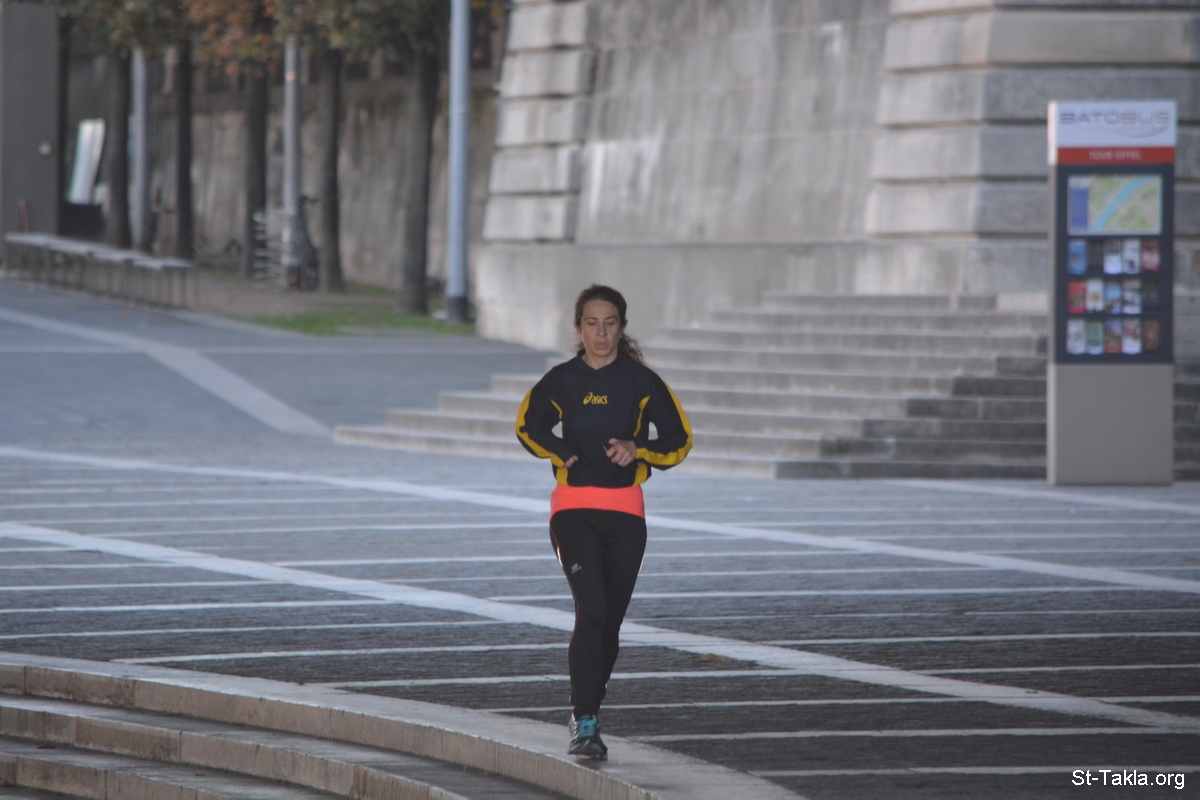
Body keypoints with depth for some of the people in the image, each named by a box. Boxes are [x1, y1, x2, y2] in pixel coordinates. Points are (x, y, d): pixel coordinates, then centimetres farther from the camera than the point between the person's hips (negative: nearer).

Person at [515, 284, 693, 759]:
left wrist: (637, 448, -11)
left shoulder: (641, 382, 1)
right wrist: (561, 453, 0)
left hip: (625, 512, 2)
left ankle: (586, 714, 25)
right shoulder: (561, 381, 2)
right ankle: (584, 723, -20)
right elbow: (528, 426, 19)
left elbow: (678, 442, 8)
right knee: (591, 610, -18)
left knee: (610, 620, 7)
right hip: (573, 510, -2)